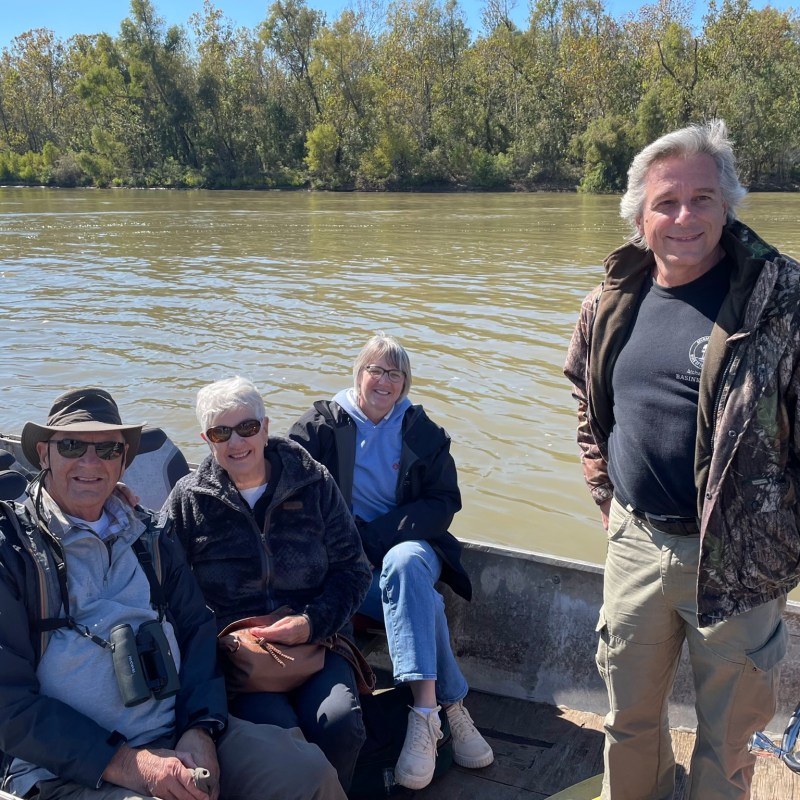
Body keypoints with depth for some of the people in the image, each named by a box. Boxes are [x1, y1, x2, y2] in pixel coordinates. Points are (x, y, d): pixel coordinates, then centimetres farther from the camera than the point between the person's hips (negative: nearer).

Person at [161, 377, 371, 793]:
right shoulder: (188, 498, 4)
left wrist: (312, 622, -10)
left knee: (339, 725, -26)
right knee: (278, 729, -30)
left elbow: (353, 569, 7)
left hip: (315, 639, 1)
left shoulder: (313, 484, 5)